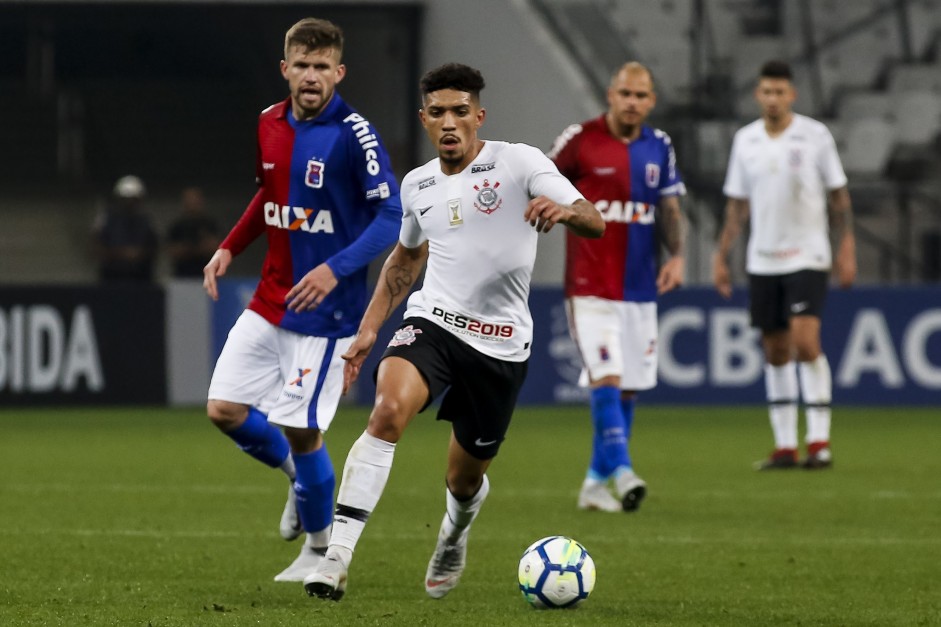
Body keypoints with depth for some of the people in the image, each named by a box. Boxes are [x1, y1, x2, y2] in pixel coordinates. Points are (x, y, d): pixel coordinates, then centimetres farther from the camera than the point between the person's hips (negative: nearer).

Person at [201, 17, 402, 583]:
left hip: (325, 310, -6)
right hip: (270, 301, 6)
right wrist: (230, 248, 10)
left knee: (301, 429, -6)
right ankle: (297, 473, 30)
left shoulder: (355, 135, -15)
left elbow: (391, 217, -19)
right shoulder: (269, 125, 5)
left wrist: (336, 269, -29)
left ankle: (321, 548, 16)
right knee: (224, 409, 1)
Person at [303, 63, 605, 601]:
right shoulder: (417, 185, 9)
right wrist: (369, 329, 20)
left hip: (501, 344, -2)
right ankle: (338, 556, -34)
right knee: (389, 409, -30)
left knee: (465, 481, 10)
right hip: (431, 324, 2)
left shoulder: (520, 163, -6)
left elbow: (594, 223, -16)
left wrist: (562, 210, -39)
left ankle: (455, 534, 50)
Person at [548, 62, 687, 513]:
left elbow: (669, 209, 12)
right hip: (590, 287, -5)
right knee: (606, 378, -18)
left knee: (628, 388, 7)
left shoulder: (658, 147, 8)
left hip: (640, 287, 5)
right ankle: (621, 471, -24)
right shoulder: (581, 140, -6)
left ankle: (596, 481, 17)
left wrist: (677, 255, -4)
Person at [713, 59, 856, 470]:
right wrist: (721, 258, 9)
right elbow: (737, 205, 13)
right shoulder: (745, 140, 7)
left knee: (805, 343, -17)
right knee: (775, 352, 5)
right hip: (762, 261, 4)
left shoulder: (815, 136, -3)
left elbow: (839, 196, 2)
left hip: (806, 256, -4)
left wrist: (846, 249, -5)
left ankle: (819, 442, -12)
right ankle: (784, 447, 10)